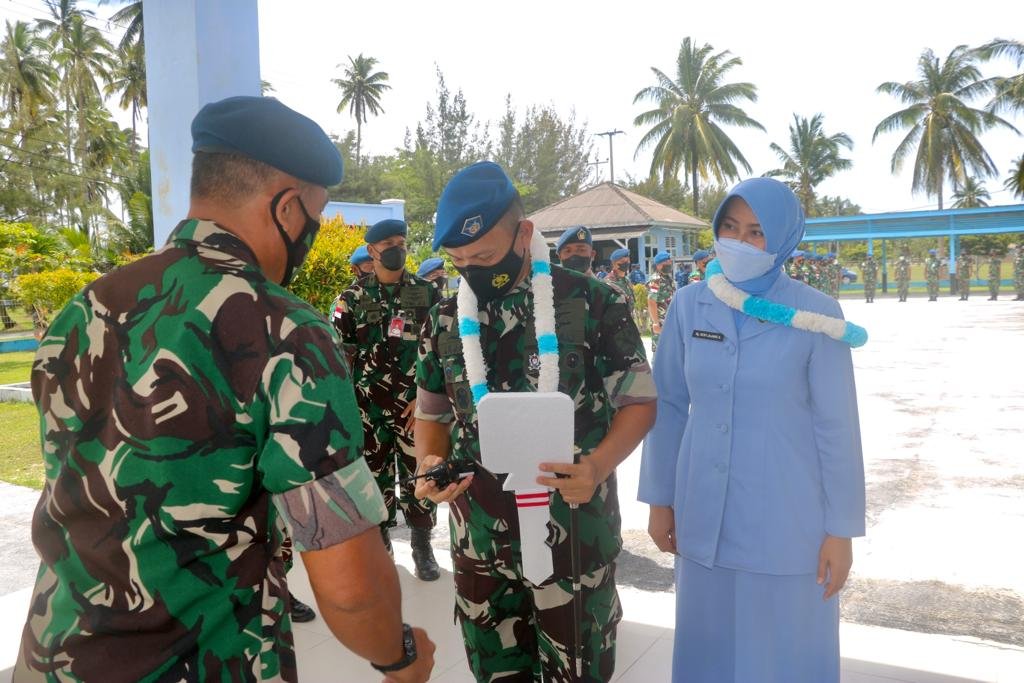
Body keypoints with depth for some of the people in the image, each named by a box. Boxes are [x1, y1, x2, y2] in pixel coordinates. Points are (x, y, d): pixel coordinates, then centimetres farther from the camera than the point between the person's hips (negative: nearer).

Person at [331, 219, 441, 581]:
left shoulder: (427, 293, 3)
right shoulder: (353, 297, 4)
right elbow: (340, 353, 4)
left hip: (416, 404, 0)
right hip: (368, 406, 1)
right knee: (374, 475, 10)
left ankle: (422, 544, 17)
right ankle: (379, 540, 26)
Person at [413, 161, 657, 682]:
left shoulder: (595, 304, -9)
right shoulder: (444, 321, 2)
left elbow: (637, 402, -4)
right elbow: (432, 413, 12)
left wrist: (598, 466, -22)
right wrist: (431, 464, -8)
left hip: (574, 534, -3)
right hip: (478, 539, 3)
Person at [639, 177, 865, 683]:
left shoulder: (815, 314, -10)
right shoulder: (688, 306, -2)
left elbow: (836, 425, -7)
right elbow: (669, 407, 3)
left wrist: (841, 528, -5)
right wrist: (660, 499, 5)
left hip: (787, 519, -2)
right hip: (704, 516, 3)